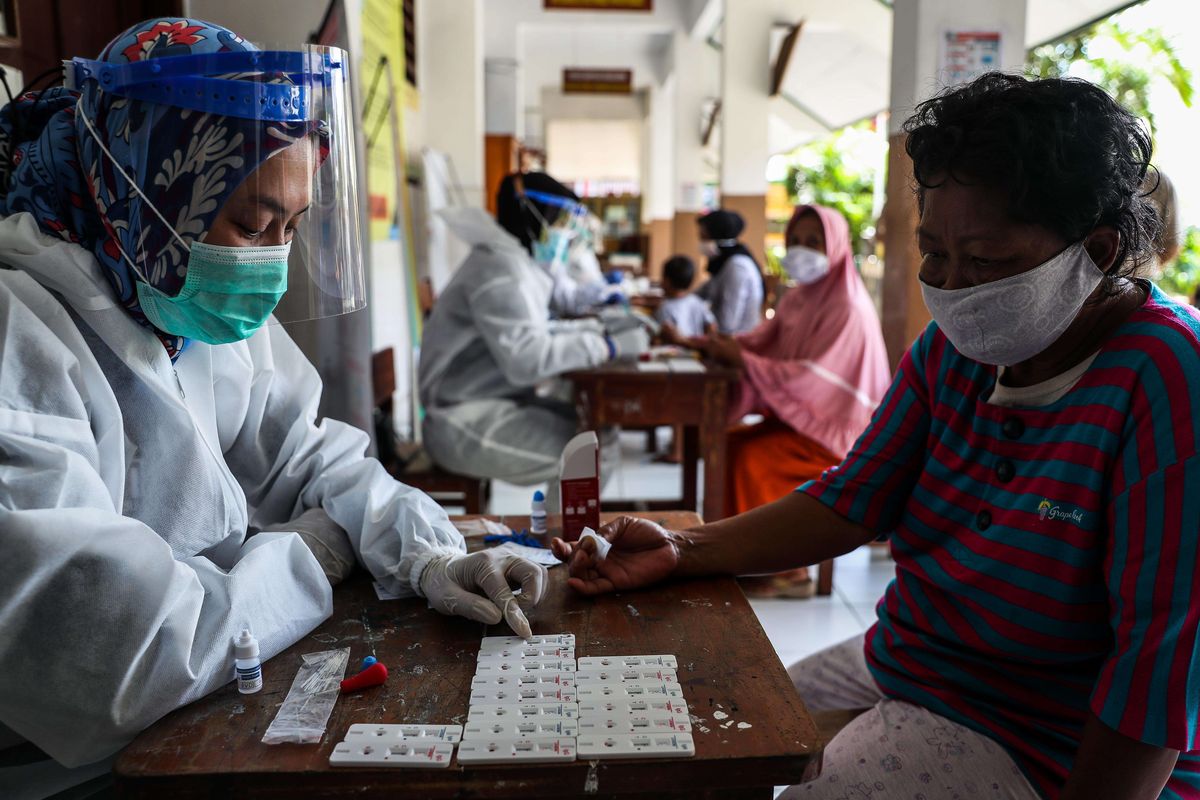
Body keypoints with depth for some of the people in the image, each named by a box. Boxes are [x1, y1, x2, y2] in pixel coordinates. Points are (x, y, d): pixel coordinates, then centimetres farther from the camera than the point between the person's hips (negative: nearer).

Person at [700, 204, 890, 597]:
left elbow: (808, 377, -27)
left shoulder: (847, 310, -20)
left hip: (838, 429, -8)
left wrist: (741, 359, -22)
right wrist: (722, 344, -15)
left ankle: (788, 571, -8)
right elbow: (761, 340, 4)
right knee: (729, 443, -5)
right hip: (801, 414, 9)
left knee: (755, 458, -23)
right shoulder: (799, 298, 8)